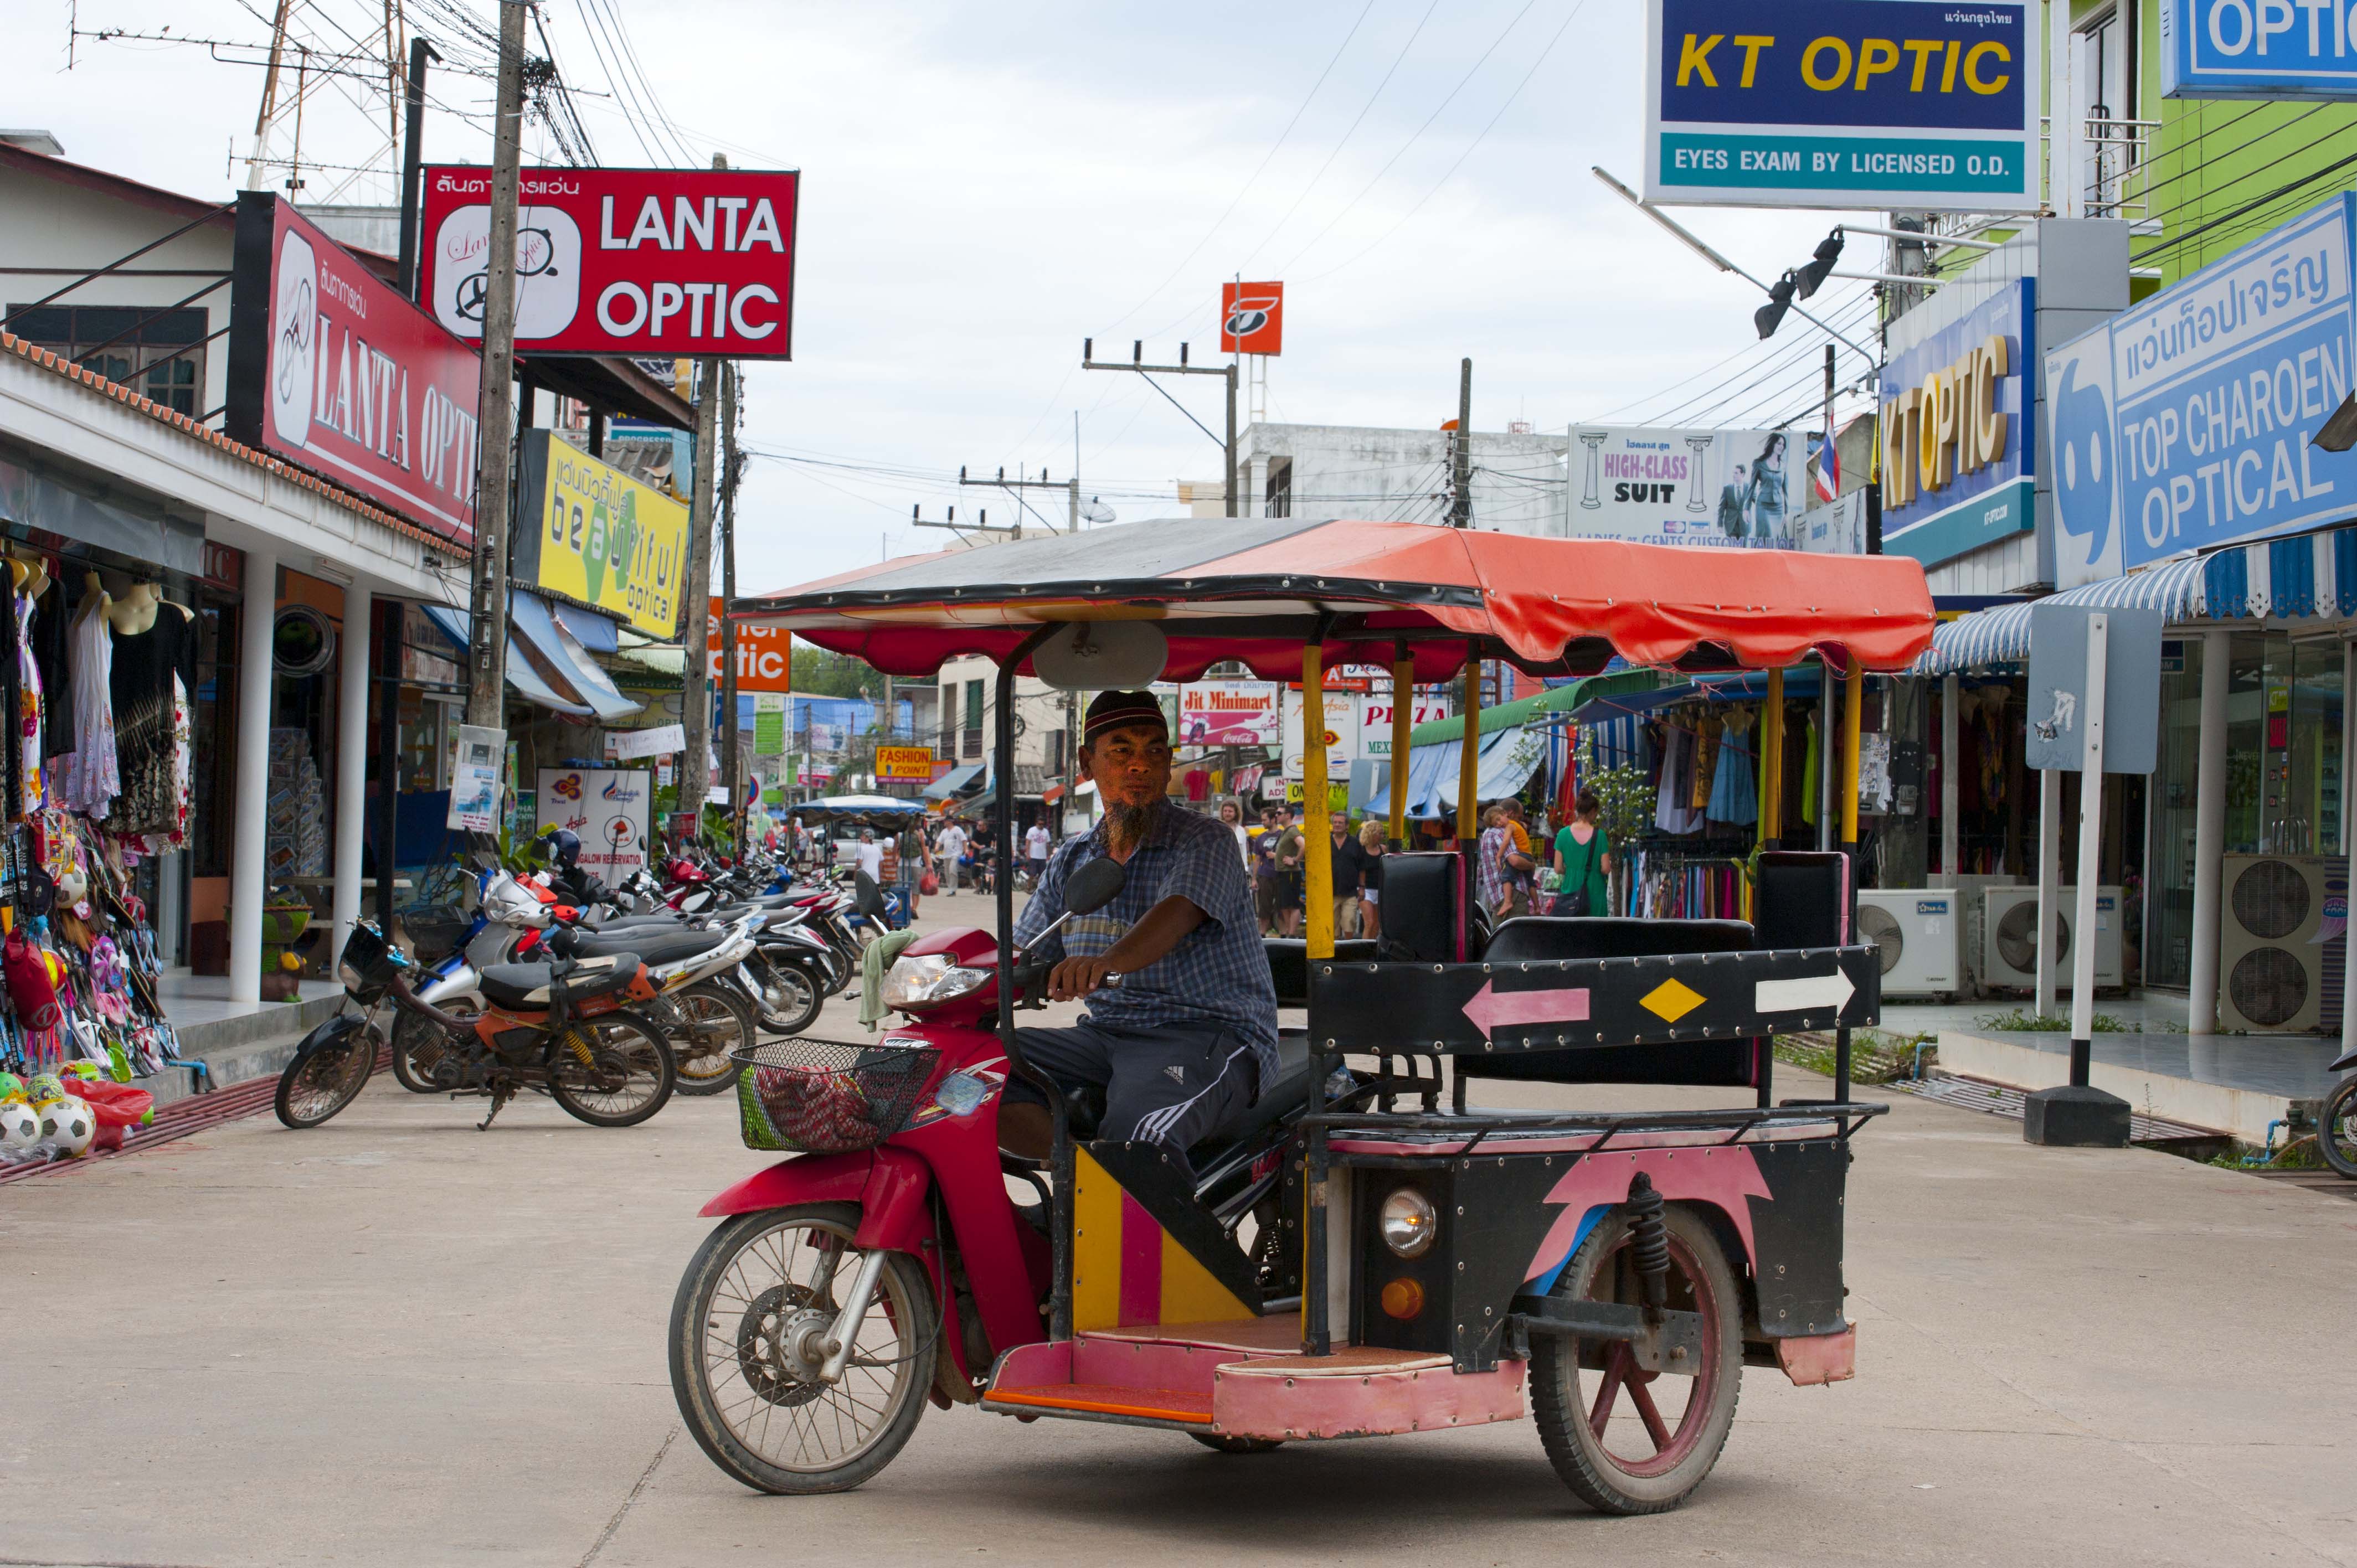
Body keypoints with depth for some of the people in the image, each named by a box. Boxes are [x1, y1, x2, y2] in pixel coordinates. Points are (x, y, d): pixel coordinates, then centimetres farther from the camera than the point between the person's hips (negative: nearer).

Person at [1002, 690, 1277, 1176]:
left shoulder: (1203, 840, -4)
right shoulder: (1071, 860, 17)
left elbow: (1177, 915, -25)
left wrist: (1107, 962, -46)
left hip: (1207, 1032, -6)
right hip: (1105, 1034, 7)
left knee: (1135, 1132, -38)